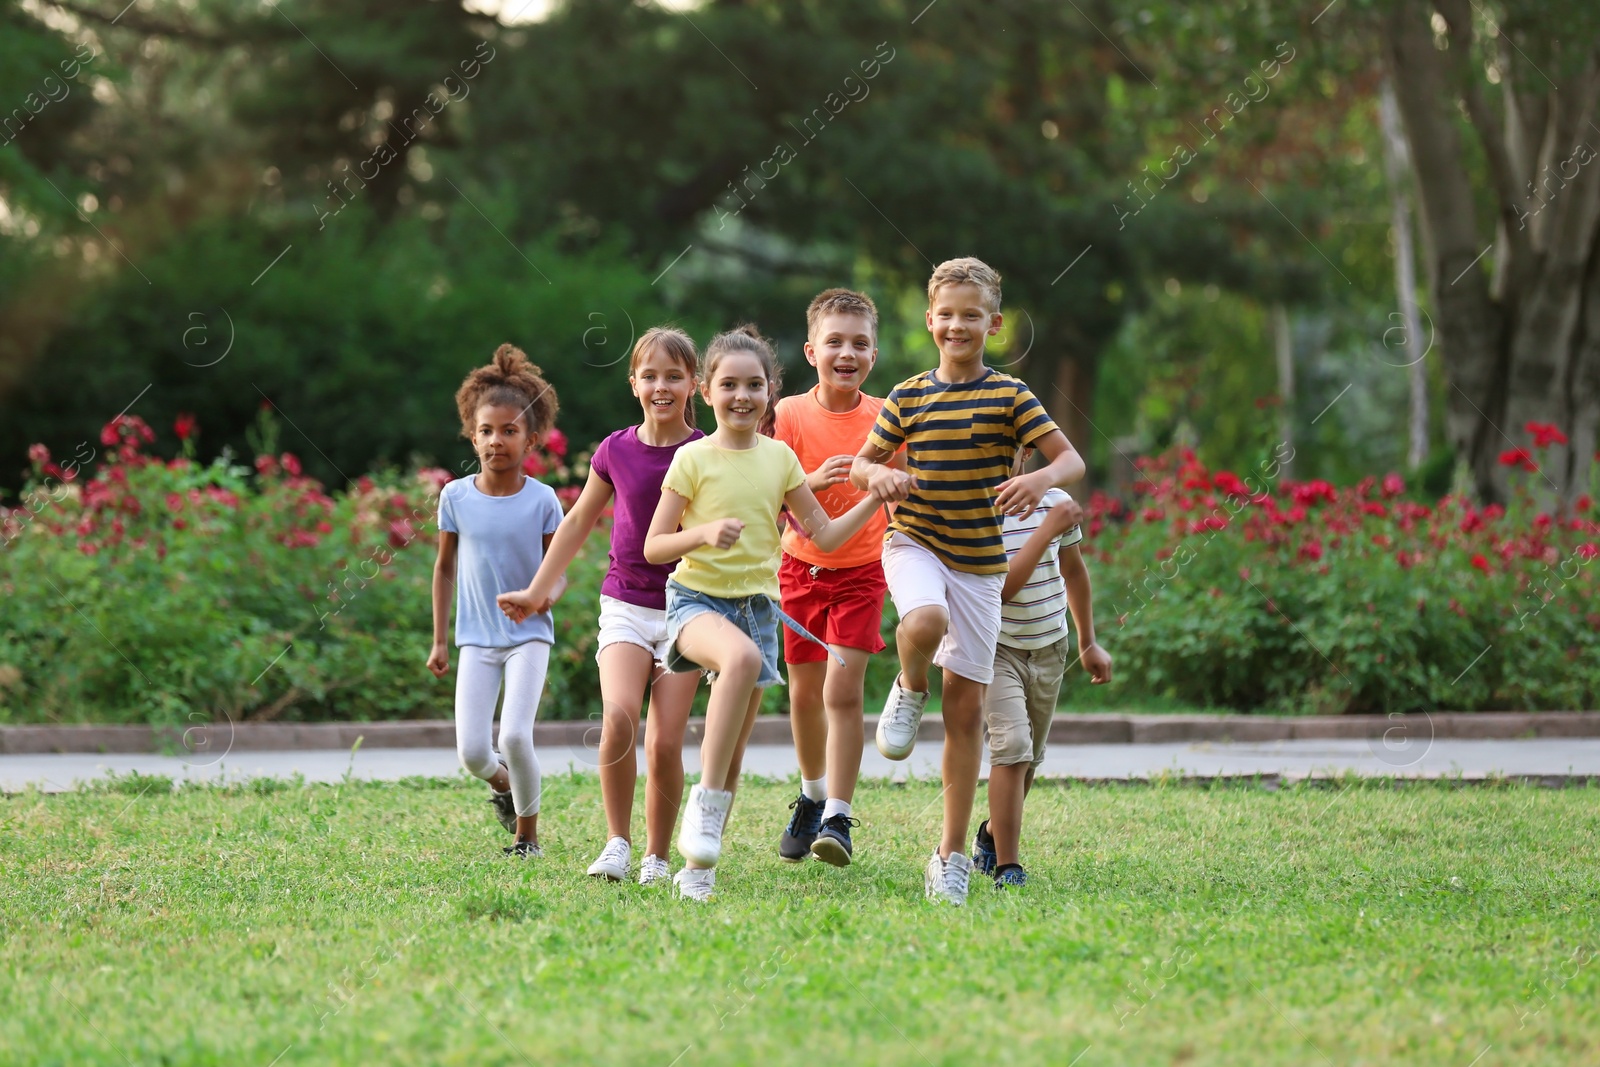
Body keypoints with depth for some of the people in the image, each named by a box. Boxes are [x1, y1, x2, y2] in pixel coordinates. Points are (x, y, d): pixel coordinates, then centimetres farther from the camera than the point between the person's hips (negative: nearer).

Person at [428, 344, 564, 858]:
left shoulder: (542, 501, -7)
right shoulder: (456, 497, -3)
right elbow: (445, 566, 8)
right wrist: (439, 640, 8)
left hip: (528, 636, -2)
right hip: (477, 638, 2)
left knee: (515, 734, -18)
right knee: (472, 751, -7)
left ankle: (527, 833, 4)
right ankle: (501, 783, 31)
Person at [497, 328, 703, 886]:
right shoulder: (616, 452, 1)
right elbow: (578, 523, 15)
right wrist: (539, 591, 20)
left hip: (686, 610, -1)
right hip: (625, 606, 1)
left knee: (665, 742, -6)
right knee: (618, 717, -22)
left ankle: (656, 856, 11)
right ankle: (617, 842, -8)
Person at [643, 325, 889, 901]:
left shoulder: (779, 458, 6)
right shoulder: (693, 459, -5)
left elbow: (824, 535, 11)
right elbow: (653, 548, -4)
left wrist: (874, 500, -2)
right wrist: (704, 533, -22)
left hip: (757, 605, 5)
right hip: (697, 599, -5)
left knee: (732, 754, 6)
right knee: (742, 656, -39)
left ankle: (697, 867, 19)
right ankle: (707, 803, -32)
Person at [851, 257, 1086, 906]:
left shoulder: (1009, 396, -3)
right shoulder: (907, 398, 3)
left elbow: (1072, 460, -7)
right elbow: (862, 463, 13)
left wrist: (1042, 479, -30)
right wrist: (877, 475, -12)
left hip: (979, 561, 0)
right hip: (914, 543, 0)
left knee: (966, 708, 2)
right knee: (925, 621, -37)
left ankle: (952, 855, 10)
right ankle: (909, 690, -1)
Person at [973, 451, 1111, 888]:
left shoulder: (1056, 504, -1)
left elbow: (1073, 573, 15)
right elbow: (1000, 588, -25)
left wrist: (1088, 643, 22)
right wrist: (1047, 531, -28)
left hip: (1049, 650, 5)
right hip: (997, 649, -5)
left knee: (1031, 757, 14)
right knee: (1012, 745, -21)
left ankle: (992, 835, 40)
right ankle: (1007, 868, -18)